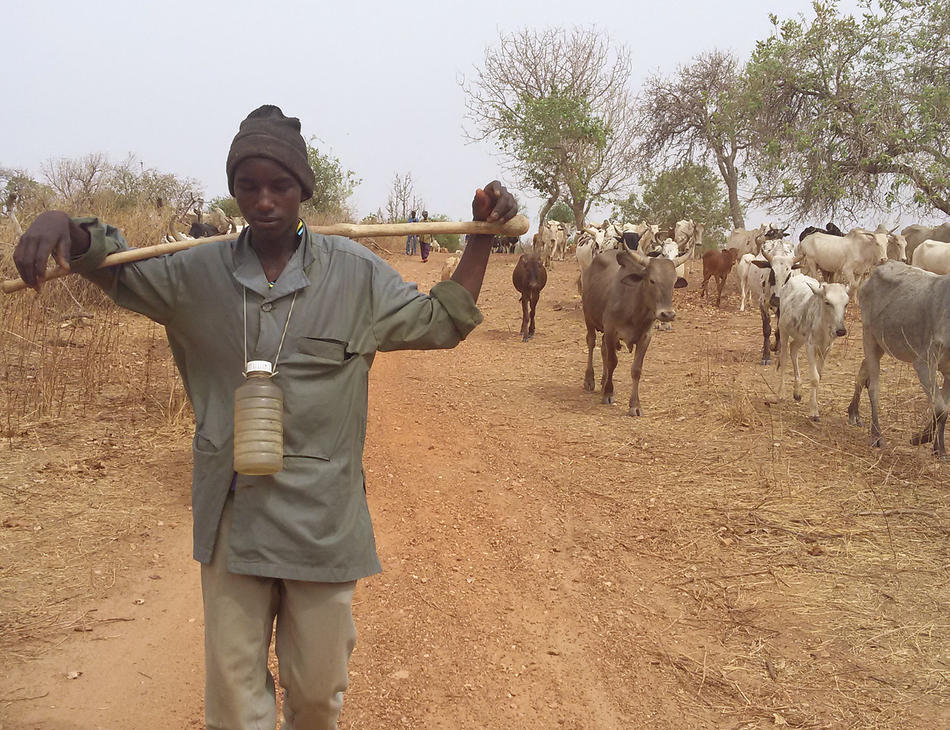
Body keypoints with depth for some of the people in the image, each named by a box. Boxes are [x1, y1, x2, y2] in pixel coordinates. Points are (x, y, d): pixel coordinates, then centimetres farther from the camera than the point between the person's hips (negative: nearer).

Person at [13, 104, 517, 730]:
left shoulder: (355, 273, -3)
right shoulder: (201, 274, 0)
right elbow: (115, 265, 7)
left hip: (324, 520, -1)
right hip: (232, 518, 1)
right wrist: (63, 226, -16)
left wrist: (481, 238, -4)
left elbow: (442, 322, 6)